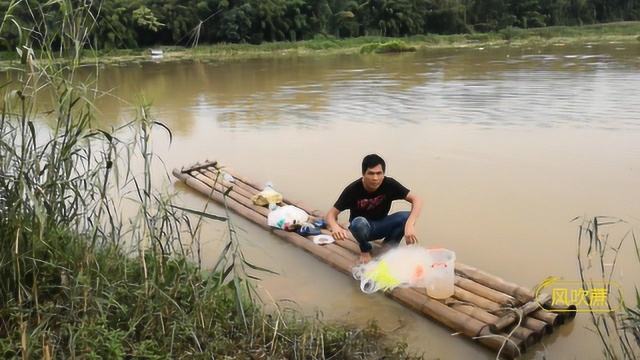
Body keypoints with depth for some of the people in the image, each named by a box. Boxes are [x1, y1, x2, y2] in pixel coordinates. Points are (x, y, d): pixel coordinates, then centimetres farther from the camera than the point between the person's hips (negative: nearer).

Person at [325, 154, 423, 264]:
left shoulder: (389, 184, -22)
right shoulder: (353, 189, -26)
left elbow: (417, 200, -26)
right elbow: (331, 214, -25)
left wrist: (410, 225, -44)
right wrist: (335, 227, -50)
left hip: (381, 225, 2)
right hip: (362, 226, -2)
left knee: (407, 217, -26)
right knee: (359, 222, -38)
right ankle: (365, 250, -4)